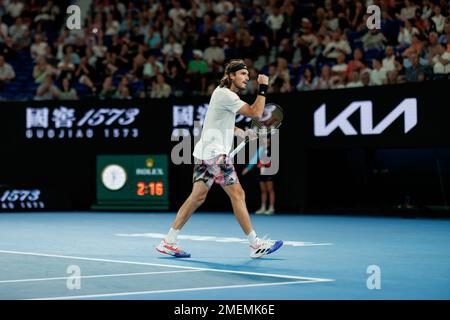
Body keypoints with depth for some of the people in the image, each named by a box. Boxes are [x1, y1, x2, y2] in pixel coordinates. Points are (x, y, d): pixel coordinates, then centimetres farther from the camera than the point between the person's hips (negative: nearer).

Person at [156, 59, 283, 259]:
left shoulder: (223, 93, 19)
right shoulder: (225, 95, -13)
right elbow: (255, 113, -20)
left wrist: (243, 133, 21)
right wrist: (263, 89, -12)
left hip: (204, 153, 10)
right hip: (215, 153, -10)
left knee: (197, 197, 8)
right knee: (237, 195, -7)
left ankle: (168, 242, 6)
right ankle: (255, 245, -4)